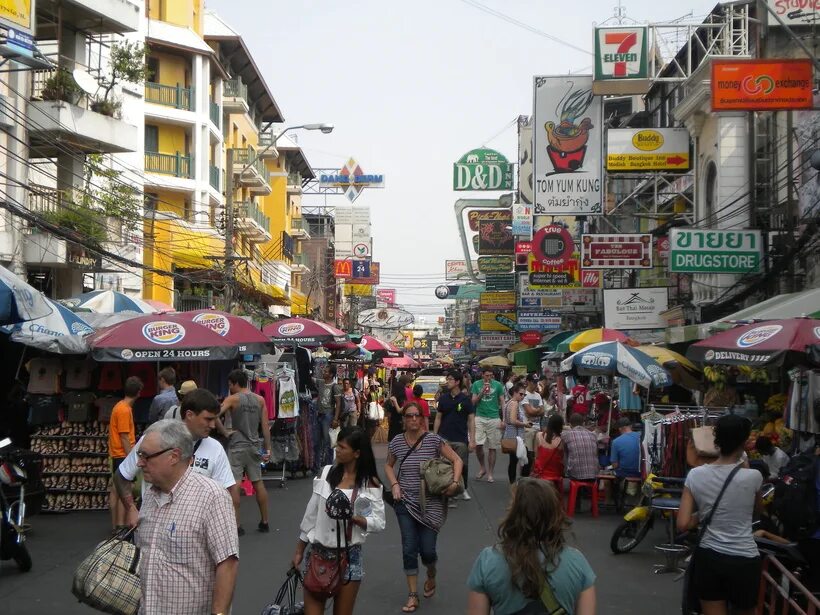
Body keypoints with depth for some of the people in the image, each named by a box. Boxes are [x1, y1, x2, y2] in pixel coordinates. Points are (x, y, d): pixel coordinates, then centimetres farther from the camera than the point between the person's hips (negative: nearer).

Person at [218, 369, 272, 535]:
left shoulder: (232, 399, -7)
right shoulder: (260, 400, 5)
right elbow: (265, 426, 4)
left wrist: (225, 432, -8)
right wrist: (268, 449, 7)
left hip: (237, 446, -5)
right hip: (253, 446, 5)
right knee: (258, 483, 13)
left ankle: (237, 525, -4)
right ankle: (264, 522, 20)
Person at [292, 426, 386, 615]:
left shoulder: (370, 483, -6)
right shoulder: (326, 474, 1)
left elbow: (379, 523, -9)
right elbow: (311, 515, 7)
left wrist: (351, 517, -24)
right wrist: (299, 551, 11)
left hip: (349, 556, -2)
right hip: (318, 552, 2)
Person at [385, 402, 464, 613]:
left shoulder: (434, 440, -9)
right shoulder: (396, 442, -2)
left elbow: (456, 460, -3)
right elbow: (388, 465, 15)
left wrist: (455, 482, -18)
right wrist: (394, 484, -1)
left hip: (431, 504, -2)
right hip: (406, 503, 2)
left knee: (427, 550, -1)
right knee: (409, 549, 1)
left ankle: (431, 576, 34)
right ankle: (413, 595, 11)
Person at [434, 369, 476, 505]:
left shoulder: (465, 399, -2)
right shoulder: (443, 398, 5)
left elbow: (471, 420, -2)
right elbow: (438, 418, 10)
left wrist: (472, 440, -8)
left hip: (461, 439, -2)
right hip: (444, 438, 2)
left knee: (462, 465, 4)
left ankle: (463, 490, 22)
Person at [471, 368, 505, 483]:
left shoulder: (497, 385, 3)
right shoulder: (476, 384, 5)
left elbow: (502, 403, 6)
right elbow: (473, 402, 4)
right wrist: (482, 392, -10)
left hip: (494, 419, 0)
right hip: (480, 418, 0)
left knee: (492, 447, 2)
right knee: (478, 445, -10)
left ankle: (490, 474, 12)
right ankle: (482, 468, 14)